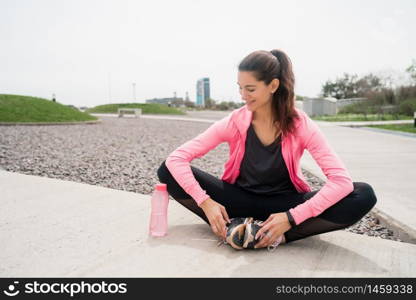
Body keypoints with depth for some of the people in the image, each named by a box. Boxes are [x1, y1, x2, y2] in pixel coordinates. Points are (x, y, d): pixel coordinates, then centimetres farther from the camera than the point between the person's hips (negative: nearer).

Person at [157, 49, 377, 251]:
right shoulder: (234, 122, -13)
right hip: (241, 199, 1)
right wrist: (205, 202, -28)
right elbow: (175, 158, -16)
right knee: (168, 172, -19)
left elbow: (342, 180, -22)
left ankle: (276, 236, -23)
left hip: (283, 204, 0)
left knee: (363, 196, -26)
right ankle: (231, 227, -19)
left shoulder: (301, 125, -15)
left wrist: (291, 218, -30)